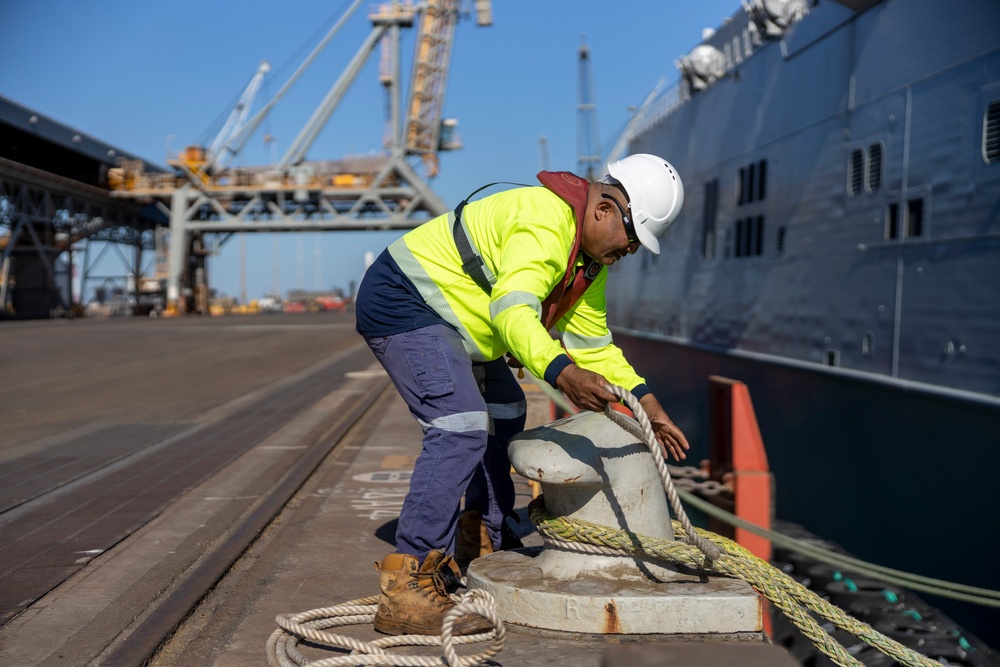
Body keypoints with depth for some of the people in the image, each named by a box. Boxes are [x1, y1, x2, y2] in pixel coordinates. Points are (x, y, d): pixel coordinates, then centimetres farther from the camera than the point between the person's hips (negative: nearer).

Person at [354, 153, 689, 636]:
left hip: (445, 317, 11)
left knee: (504, 412, 20)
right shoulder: (547, 220, -24)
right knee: (461, 427, -24)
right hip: (401, 302, -11)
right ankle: (406, 588, -24)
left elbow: (590, 342, 12)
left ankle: (486, 543, 31)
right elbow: (512, 308, -39)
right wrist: (561, 373, -54)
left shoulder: (590, 256, 9)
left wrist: (643, 398, 4)